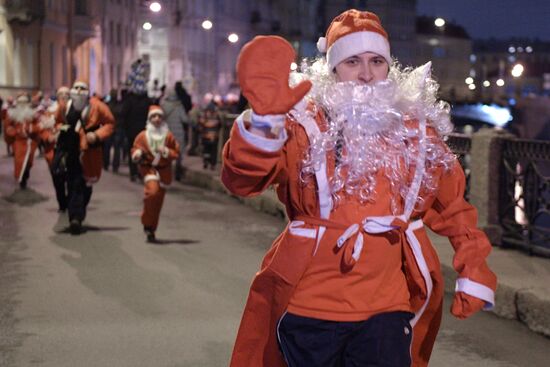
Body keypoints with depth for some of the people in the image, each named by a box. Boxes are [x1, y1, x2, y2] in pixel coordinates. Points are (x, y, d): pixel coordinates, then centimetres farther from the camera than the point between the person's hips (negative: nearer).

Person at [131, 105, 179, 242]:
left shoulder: (168, 136, 1)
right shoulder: (143, 136, -2)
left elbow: (176, 153, 3)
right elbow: (135, 150, 4)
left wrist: (166, 152, -15)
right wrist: (137, 155, -18)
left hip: (164, 170, 2)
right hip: (148, 168, -2)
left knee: (158, 201, 8)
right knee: (152, 191, -29)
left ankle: (151, 231, 25)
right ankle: (147, 224, -9)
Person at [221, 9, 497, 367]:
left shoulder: (417, 131, 4)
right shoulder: (303, 126, -7)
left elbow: (452, 206, 16)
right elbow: (244, 177, -24)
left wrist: (473, 270, 10)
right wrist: (265, 119, -42)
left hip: (387, 309, 2)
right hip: (308, 309, -2)